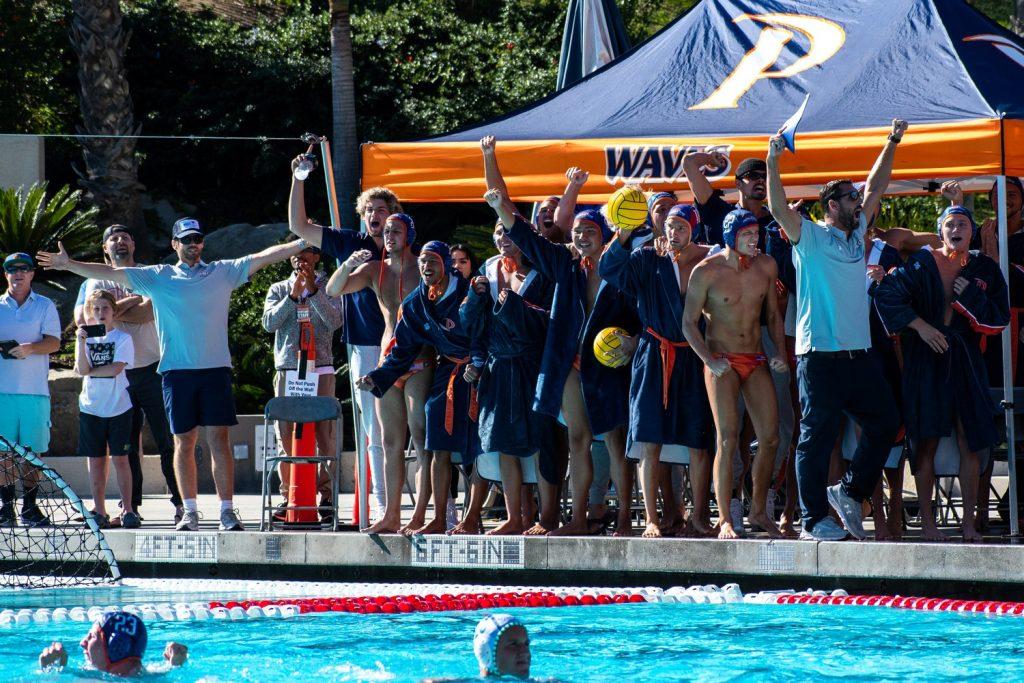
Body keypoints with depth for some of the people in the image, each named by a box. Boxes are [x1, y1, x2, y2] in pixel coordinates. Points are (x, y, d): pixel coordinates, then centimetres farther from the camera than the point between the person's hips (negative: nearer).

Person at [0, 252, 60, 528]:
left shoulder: (45, 306, 9)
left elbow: (54, 342, -1)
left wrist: (30, 348, -19)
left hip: (35, 390, -1)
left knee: (33, 451, 0)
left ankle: (30, 506, 6)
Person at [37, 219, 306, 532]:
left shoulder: (223, 272, 10)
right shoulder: (158, 277, 9)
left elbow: (262, 258, 6)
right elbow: (112, 273, 7)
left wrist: (301, 244, -1)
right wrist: (69, 265, 2)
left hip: (215, 368, -1)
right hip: (177, 371, 1)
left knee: (219, 438, -5)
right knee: (184, 441, 3)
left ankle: (228, 511, -4)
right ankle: (190, 512, 7)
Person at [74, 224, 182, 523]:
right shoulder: (96, 282, 12)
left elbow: (151, 311, -12)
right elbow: (89, 317, -6)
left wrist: (112, 313, -6)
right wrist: (132, 301, -8)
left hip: (151, 368, -3)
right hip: (116, 372, 3)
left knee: (166, 439, -7)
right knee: (126, 445, 4)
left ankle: (180, 502, -5)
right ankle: (132, 506, 9)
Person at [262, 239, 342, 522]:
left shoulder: (327, 288, 9)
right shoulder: (279, 290, 14)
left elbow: (334, 321, -7)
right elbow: (269, 323, -1)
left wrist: (313, 290, -15)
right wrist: (293, 295, -11)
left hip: (321, 369, -2)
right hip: (287, 369, 2)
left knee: (324, 433, -7)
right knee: (286, 434, -1)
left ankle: (326, 495, -5)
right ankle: (288, 496, 4)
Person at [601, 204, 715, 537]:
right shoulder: (649, 260, 3)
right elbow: (610, 269, -11)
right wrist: (622, 236, -26)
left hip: (693, 359, 0)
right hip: (654, 357, 0)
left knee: (699, 445, 1)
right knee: (649, 443, -5)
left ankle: (697, 516, 12)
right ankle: (652, 519, -2)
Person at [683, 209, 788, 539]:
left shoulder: (766, 266, 5)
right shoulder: (706, 272, -8)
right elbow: (689, 322, -5)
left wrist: (780, 352, 2)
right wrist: (709, 360, -18)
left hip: (757, 361, 5)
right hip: (722, 362, -5)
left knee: (771, 437, -1)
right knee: (728, 439, -13)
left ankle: (759, 512, 14)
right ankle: (725, 520, -10)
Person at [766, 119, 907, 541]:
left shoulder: (856, 234, 17)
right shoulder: (810, 237, -2)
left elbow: (875, 187, 22)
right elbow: (779, 209, -17)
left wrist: (893, 143, 17)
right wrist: (772, 164, -29)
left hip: (858, 353, 7)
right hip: (820, 355, -7)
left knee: (885, 423, 6)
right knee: (817, 436, -4)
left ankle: (849, 493, 19)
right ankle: (815, 520, -1)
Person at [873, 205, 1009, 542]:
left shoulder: (984, 269, 8)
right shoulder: (922, 263, -1)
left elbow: (1000, 318, 6)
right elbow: (886, 295, -8)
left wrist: (970, 297, -8)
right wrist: (920, 325, -14)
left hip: (965, 359, 3)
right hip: (925, 360, -2)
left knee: (970, 443, -1)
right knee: (927, 442, -3)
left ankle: (968, 522, 6)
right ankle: (927, 520, 2)